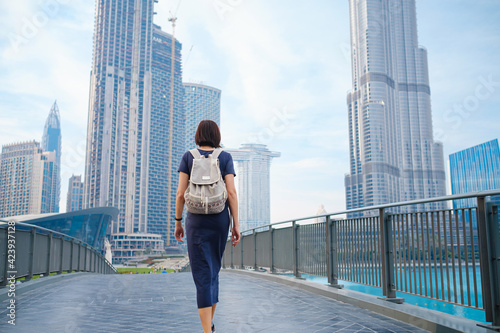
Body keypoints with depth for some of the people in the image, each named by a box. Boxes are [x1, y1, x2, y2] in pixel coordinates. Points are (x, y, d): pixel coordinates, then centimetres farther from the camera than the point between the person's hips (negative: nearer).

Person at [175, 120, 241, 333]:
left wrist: (177, 222, 5)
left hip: (196, 220, -1)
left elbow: (180, 192, -4)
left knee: (203, 276, -4)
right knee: (213, 268, 21)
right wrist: (236, 225, -5)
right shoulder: (225, 157, 1)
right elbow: (231, 192, -7)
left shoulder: (188, 157, 1)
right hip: (220, 220, 2)